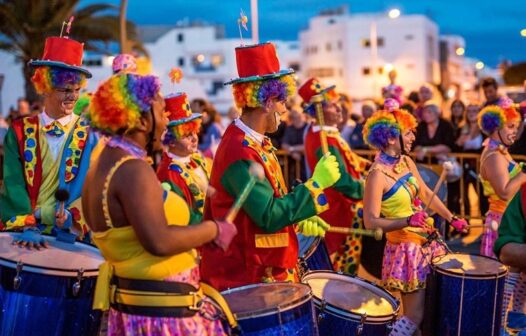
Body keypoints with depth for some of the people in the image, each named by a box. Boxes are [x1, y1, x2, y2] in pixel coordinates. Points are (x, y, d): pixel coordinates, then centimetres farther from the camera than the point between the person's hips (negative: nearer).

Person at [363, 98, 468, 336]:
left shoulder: (407, 162, 3)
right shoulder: (378, 175, -21)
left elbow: (426, 194, 16)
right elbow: (371, 222, -24)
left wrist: (452, 219, 14)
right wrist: (407, 221, -33)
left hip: (426, 242, 8)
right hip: (406, 249, -8)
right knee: (415, 317, 1)